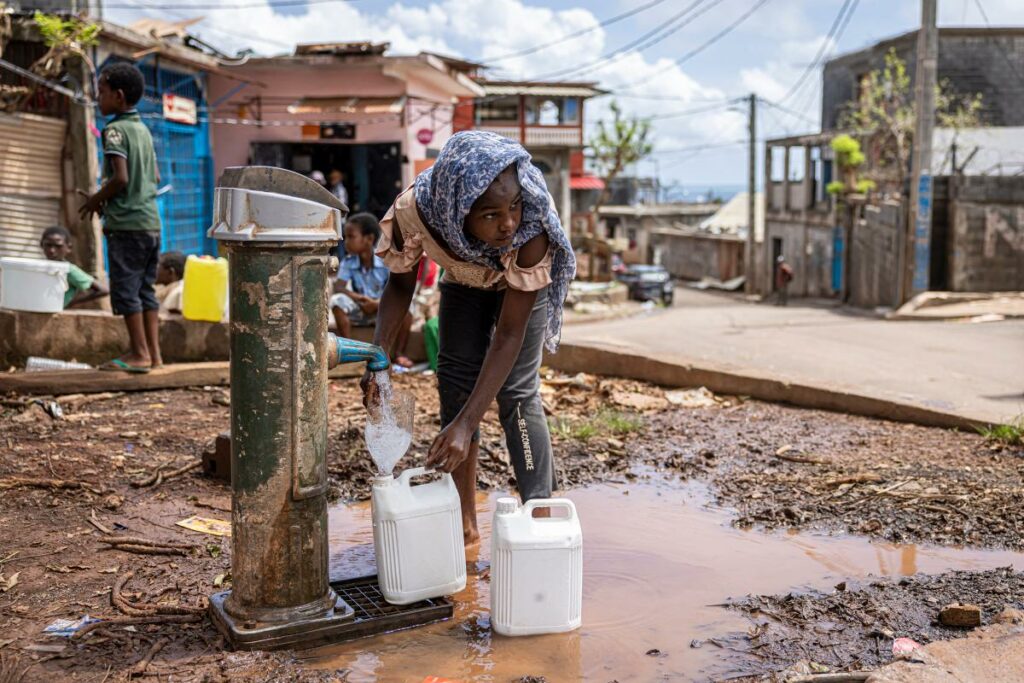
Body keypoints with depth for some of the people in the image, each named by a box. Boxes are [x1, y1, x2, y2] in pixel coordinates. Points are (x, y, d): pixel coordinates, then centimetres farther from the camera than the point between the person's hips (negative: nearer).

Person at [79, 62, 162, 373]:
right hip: (151, 221, 8)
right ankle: (153, 353, 12)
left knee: (125, 290, -2)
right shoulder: (143, 129, 14)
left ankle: (139, 354, -1)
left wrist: (96, 200, -3)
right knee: (145, 290, 11)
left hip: (127, 223, -8)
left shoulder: (115, 129, -10)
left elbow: (120, 177, -19)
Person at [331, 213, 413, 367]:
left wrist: (378, 303, -32)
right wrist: (359, 298, -33)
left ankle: (399, 352, -12)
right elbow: (338, 287, -16)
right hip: (358, 311, 2)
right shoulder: (348, 262, -7)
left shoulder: (385, 261, -13)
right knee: (337, 301, -28)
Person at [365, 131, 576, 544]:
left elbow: (510, 334, -38)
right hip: (463, 279, 3)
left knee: (517, 392, -13)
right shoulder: (414, 211, -37)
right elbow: (401, 284, -16)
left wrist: (466, 424, -44)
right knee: (455, 383, 0)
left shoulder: (533, 225, -43)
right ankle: (465, 522, 11)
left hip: (521, 282, -3)